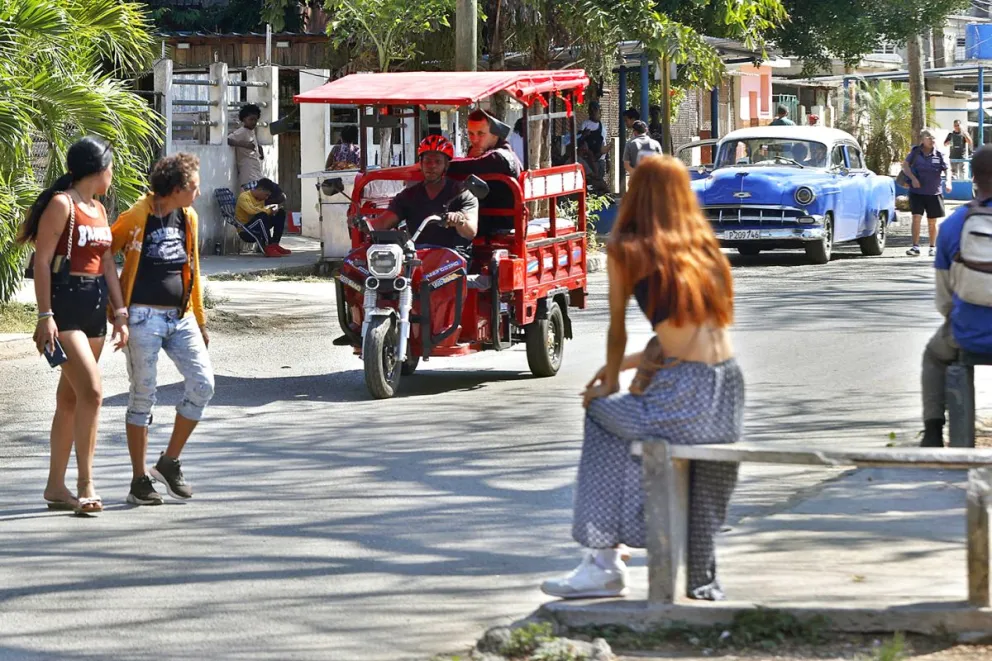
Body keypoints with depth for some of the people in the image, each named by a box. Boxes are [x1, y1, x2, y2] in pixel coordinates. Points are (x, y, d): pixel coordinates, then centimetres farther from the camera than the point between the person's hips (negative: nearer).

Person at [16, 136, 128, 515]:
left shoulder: (98, 210, 17)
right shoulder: (61, 204, -8)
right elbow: (42, 261, -13)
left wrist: (120, 313, 12)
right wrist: (45, 316, -18)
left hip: (95, 307, 8)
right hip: (65, 304, -8)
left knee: (70, 398, 10)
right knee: (91, 391, -17)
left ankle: (56, 486, 15)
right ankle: (85, 484, -15)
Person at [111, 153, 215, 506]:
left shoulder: (188, 218, 9)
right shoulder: (136, 218, -10)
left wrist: (200, 320, 20)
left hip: (180, 317, 6)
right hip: (144, 317, -6)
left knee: (202, 384, -4)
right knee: (143, 395, -2)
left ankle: (169, 462, 10)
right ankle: (139, 480, 7)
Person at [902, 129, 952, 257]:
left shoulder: (939, 154, -1)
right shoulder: (915, 152, 0)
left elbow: (947, 169, -6)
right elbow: (905, 165, -1)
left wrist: (948, 182, -26)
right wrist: (913, 178, -16)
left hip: (934, 192, 1)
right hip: (917, 192, -1)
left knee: (932, 222, 9)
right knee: (916, 218, -12)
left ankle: (933, 247, 22)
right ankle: (915, 247, -9)